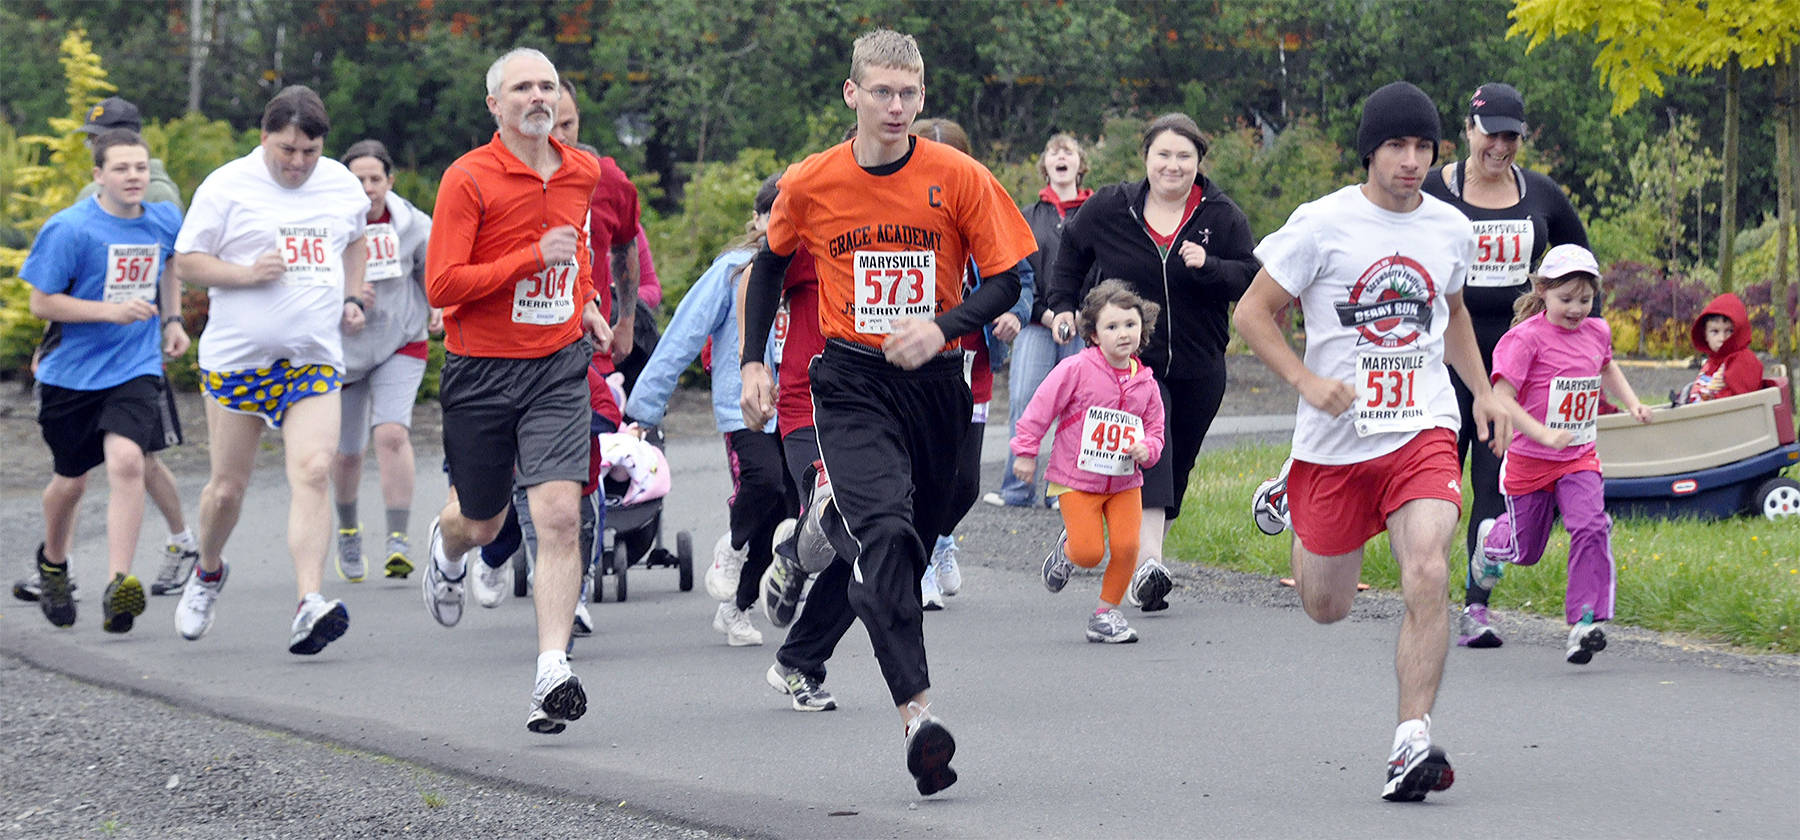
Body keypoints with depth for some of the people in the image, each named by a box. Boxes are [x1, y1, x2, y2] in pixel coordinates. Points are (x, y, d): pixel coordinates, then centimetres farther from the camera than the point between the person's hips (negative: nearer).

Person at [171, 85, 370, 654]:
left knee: (313, 471, -18)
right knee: (228, 485, 5)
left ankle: (310, 605, -27)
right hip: (237, 355, -2)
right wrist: (246, 273, -17)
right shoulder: (227, 186, -4)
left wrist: (352, 298, 13)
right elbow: (186, 261, -1)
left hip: (315, 359, 2)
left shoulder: (343, 185, 9)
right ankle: (208, 573, 36)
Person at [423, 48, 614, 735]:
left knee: (560, 517, -15)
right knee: (482, 524, 13)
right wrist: (534, 258, -21)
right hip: (481, 369, -2)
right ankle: (446, 546, 52)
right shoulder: (469, 179, -10)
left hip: (559, 367, 2)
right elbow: (441, 286, -16)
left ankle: (552, 674, -16)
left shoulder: (583, 173, 7)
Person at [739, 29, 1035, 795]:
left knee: (911, 545, 10)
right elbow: (770, 265, 17)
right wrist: (754, 362, 11)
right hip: (851, 381, -2)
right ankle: (918, 711, -33)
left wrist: (943, 326, -19)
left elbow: (1006, 279, -2)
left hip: (935, 382, 2)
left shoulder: (958, 178, -4)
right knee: (883, 531, -22)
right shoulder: (810, 185, -1)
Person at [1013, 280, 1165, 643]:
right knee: (1089, 552, -13)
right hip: (1077, 480, -4)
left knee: (1126, 546, -10)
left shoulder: (1145, 384, 3)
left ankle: (1107, 613, 10)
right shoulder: (1077, 369, -12)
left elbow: (1155, 431, 12)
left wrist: (1146, 448, -10)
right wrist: (1026, 452, -5)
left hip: (1125, 482, 4)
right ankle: (1067, 548, 25)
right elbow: (1041, 408, -6)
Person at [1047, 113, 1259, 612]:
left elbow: (1250, 280, -5)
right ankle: (1148, 564, -35)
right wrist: (1063, 304, 11)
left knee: (1175, 471, 9)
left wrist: (1207, 267, -22)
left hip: (1198, 369, 3)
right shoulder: (1109, 210, 1)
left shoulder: (1222, 217, 0)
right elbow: (1071, 250, 19)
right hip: (1131, 360, -3)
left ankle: (1139, 567, 24)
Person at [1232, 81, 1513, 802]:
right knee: (1326, 608, 12)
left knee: (1427, 576, -23)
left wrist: (1483, 390, 17)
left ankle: (1412, 742, -19)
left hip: (1423, 431, 2)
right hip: (1334, 439, -1)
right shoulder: (1322, 224, -7)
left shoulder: (1449, 228, 6)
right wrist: (1306, 380, -16)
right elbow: (1252, 312, -3)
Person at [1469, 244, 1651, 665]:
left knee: (1591, 528, -21)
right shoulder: (1527, 338, -17)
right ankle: (1491, 539, 48)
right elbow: (1501, 401, -21)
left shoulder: (1596, 332, 2)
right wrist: (1543, 435, -32)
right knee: (1526, 551, 11)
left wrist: (1632, 403, 13)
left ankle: (1586, 621, -19)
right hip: (1530, 460, -3)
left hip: (1579, 460, 3)